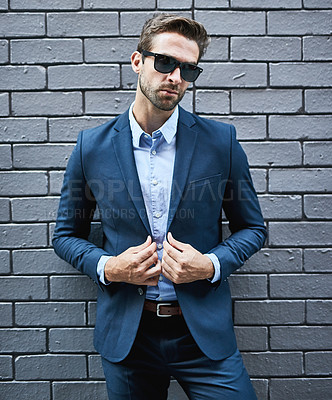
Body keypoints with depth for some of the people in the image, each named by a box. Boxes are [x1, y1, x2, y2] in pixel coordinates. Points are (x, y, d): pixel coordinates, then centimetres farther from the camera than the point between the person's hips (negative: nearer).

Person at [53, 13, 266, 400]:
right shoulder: (91, 146, -4)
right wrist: (107, 267, -13)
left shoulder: (221, 140, -5)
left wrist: (211, 265, -14)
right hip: (125, 336, 1)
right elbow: (67, 234, 6)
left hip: (204, 332, 0)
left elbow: (252, 228, 3)